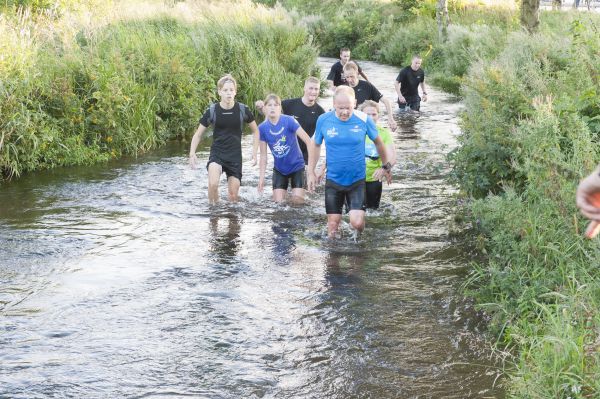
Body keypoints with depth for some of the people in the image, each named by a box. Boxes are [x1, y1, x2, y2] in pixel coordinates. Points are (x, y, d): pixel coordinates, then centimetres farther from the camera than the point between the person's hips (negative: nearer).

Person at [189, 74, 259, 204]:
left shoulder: (242, 110, -6)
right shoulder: (212, 111, -7)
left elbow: (255, 131, 9)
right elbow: (198, 134, 3)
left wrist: (254, 153, 3)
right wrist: (192, 153, -9)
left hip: (235, 156, 1)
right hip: (217, 153, -1)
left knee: (233, 196, 4)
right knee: (213, 184, -28)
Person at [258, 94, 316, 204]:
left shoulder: (289, 121, -21)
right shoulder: (262, 128, -11)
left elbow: (309, 142, -22)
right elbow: (263, 155, -1)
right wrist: (262, 176, -5)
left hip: (296, 166, -3)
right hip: (279, 169, 3)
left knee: (297, 201, -10)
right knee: (278, 202, -3)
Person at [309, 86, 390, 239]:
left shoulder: (364, 120, -12)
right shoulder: (323, 120, -9)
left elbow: (378, 142, 6)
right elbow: (316, 145, 8)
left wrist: (385, 166, 15)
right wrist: (311, 172, 9)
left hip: (357, 180, -1)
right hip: (333, 181, 1)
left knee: (357, 223, -13)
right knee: (333, 224, 5)